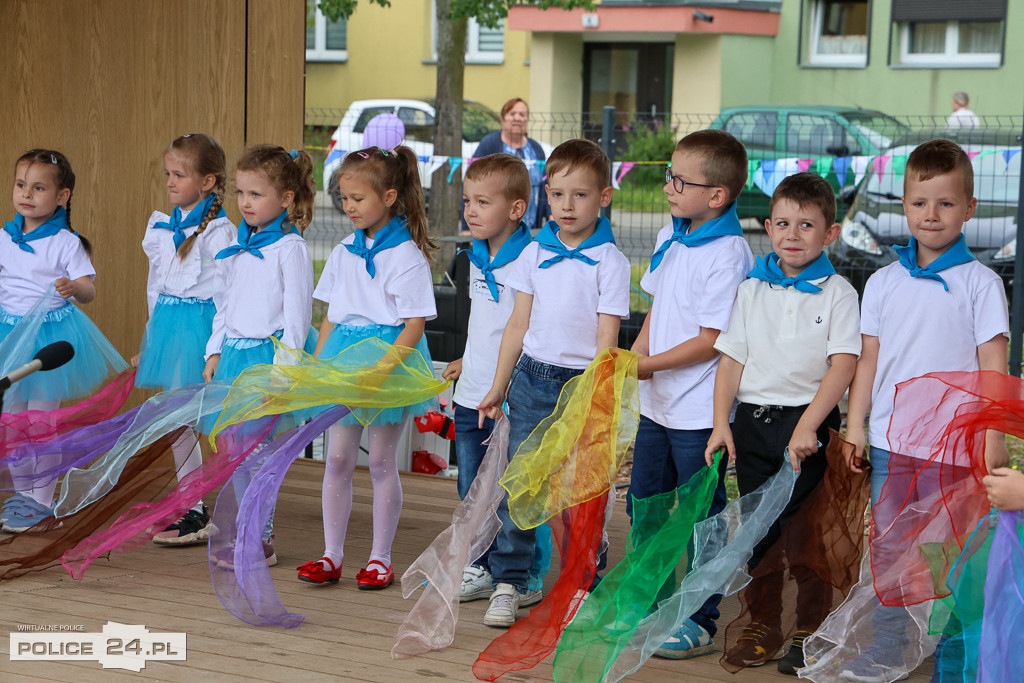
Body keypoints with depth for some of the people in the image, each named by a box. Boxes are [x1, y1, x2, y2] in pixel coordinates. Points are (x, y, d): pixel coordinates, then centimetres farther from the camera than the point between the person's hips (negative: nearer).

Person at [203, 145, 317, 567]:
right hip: (233, 353, 8)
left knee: (256, 448, -7)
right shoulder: (238, 244, 12)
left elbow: (298, 311, -12)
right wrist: (215, 352, 15)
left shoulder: (289, 248, -10)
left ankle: (260, 541, 2)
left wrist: (284, 365, -15)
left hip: (267, 354, -8)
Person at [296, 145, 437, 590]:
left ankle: (380, 558, 13)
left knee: (382, 461, 3)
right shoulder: (344, 251, 9)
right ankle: (332, 555, 14)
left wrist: (381, 369, -22)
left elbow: (414, 325, -13)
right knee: (338, 458, 6)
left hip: (391, 355, -6)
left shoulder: (407, 255, -10)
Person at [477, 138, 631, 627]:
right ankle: (508, 583, 8)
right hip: (532, 379, 3)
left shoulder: (609, 261, -5)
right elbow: (519, 323, 13)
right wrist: (498, 385, 13)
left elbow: (607, 335, -7)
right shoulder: (535, 254, 7)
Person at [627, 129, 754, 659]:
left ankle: (701, 621, 15)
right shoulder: (669, 238, 6)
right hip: (657, 402, 8)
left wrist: (648, 364, -16)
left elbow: (712, 340, -20)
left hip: (699, 411, -8)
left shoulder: (728, 255, -19)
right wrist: (631, 359, 1)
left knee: (702, 517, 4)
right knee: (644, 505, 18)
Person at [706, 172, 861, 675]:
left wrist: (807, 426, -20)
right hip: (753, 421, 4)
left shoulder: (837, 293, -3)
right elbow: (732, 359, 8)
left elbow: (844, 364, -11)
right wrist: (721, 422, -1)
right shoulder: (752, 290, 7)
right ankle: (762, 626, 23)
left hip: (808, 426, -4)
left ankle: (811, 631, 15)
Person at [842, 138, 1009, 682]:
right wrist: (854, 427, 8)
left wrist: (992, 436, -8)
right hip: (889, 442, 3)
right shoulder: (883, 282, 8)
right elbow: (867, 360, 12)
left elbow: (993, 363, -3)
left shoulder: (979, 282, -2)